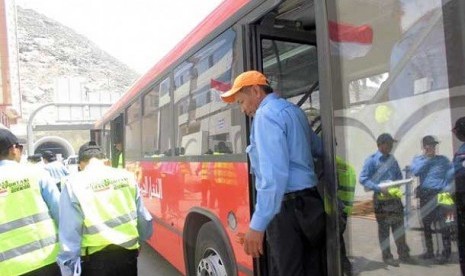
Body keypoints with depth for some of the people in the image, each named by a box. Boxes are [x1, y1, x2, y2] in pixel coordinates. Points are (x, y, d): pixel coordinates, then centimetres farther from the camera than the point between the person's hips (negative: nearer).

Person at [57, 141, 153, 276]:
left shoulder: (74, 184, -7)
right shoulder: (127, 176, 1)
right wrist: (139, 237, 27)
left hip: (96, 258, -3)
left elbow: (70, 232, -9)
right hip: (128, 253, 3)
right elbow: (143, 218, 7)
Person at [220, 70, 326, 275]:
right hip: (310, 202, 9)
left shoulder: (266, 114, -11)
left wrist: (257, 224, -23)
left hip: (287, 207, -9)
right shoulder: (294, 111, 17)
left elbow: (274, 175, -22)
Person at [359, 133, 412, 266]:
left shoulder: (392, 159, 8)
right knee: (384, 228, 6)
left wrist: (397, 185, -3)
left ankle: (403, 254, 23)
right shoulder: (371, 160, -9)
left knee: (399, 226, 11)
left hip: (395, 196, 5)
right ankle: (387, 256, 17)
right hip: (381, 198, -5)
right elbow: (363, 179, -13)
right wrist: (379, 188, -22)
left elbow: (399, 175, 19)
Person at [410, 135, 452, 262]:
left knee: (443, 224, -4)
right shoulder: (418, 159, 7)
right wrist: (427, 158, -10)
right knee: (426, 224, 11)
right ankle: (429, 251, 24)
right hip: (425, 196, 3)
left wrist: (446, 191, -14)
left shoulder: (443, 159, 2)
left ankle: (446, 252, 9)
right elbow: (415, 171, -13)